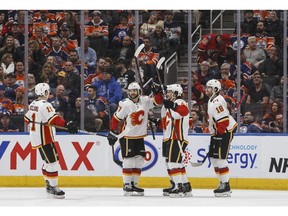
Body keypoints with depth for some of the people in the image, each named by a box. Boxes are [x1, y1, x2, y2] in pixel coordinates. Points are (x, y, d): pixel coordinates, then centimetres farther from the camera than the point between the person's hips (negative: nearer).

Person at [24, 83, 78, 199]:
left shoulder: (33, 104, 10)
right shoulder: (45, 105, -17)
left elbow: (27, 119, 22)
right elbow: (53, 119, -30)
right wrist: (67, 124, -39)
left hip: (35, 137, 10)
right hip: (44, 138, -10)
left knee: (48, 160, 18)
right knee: (52, 161, -9)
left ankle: (49, 184, 25)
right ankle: (53, 187, -9)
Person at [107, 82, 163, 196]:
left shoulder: (145, 101, 0)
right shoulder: (125, 104, -13)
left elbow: (157, 100, 1)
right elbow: (116, 119, -8)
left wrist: (159, 91, -18)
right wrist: (113, 133, -6)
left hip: (140, 136, 6)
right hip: (127, 136, -6)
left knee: (139, 160, 6)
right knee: (129, 160, -6)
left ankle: (134, 184, 15)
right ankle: (127, 186, -2)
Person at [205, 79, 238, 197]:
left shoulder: (217, 102, -20)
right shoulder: (212, 100, 15)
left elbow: (223, 120, -26)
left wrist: (218, 135, -22)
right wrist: (213, 133, 25)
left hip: (225, 131, -11)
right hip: (218, 132, 11)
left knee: (220, 157, -12)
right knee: (213, 157, 12)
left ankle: (225, 186, -9)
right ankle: (223, 183, 18)